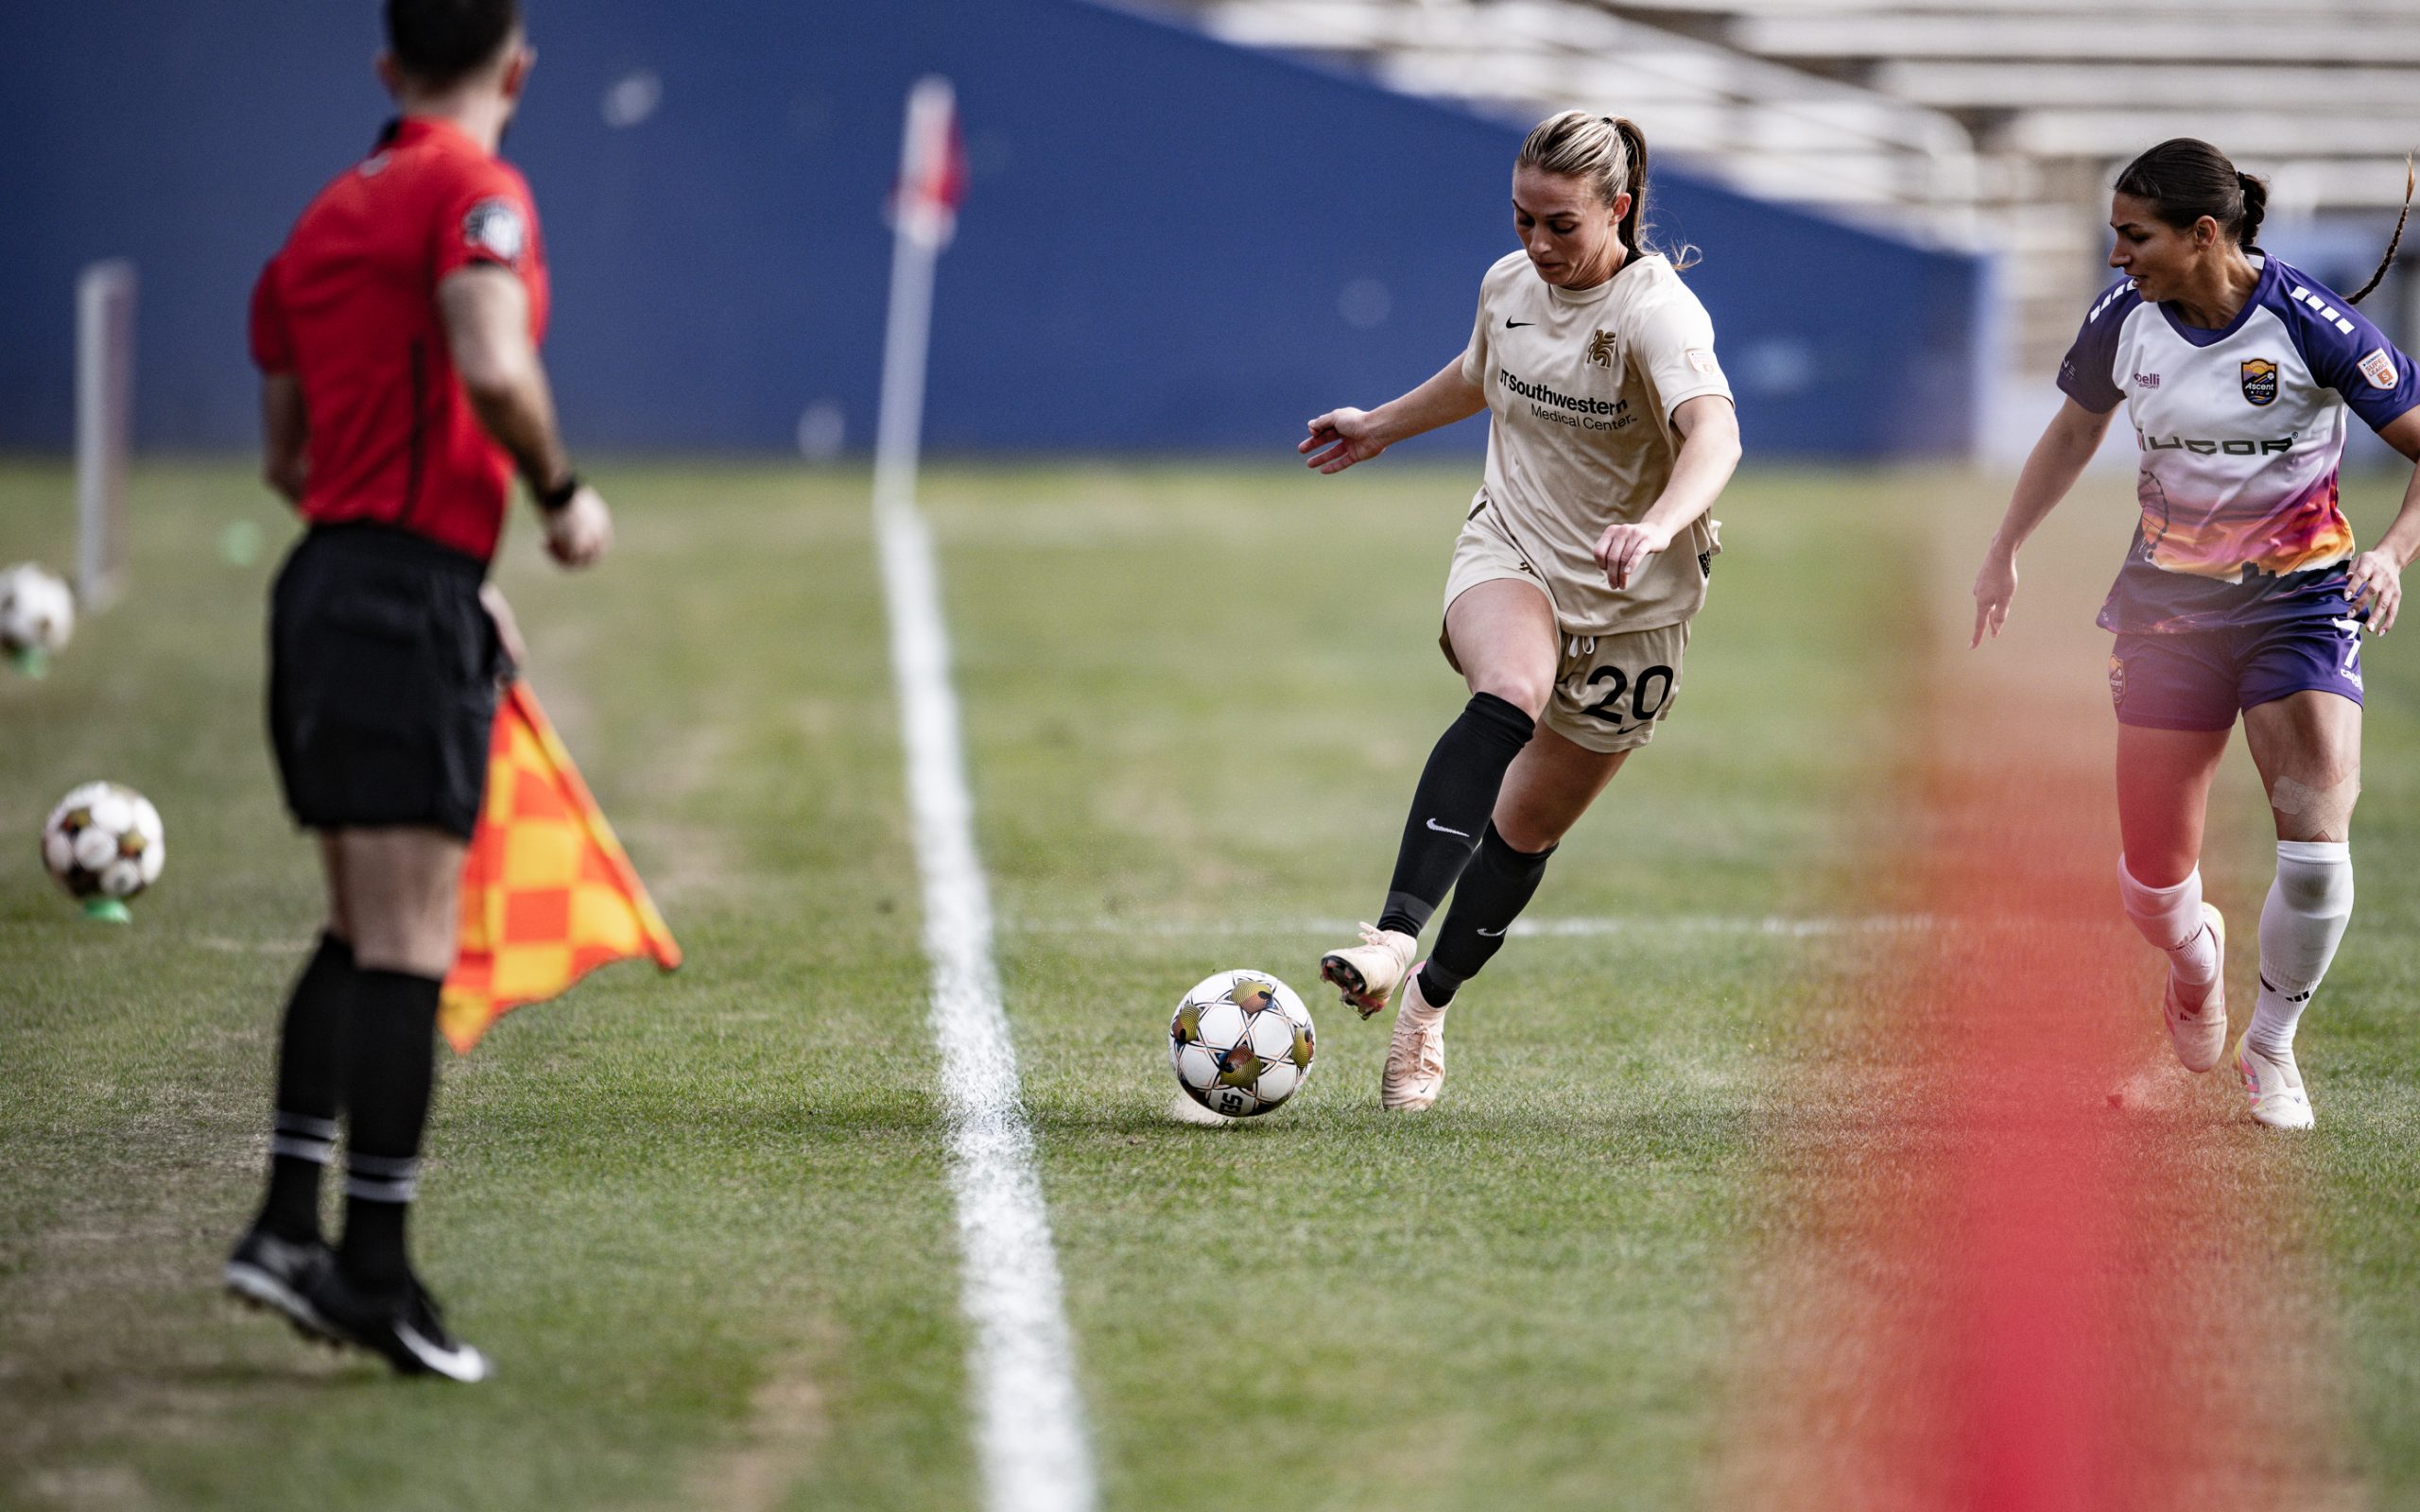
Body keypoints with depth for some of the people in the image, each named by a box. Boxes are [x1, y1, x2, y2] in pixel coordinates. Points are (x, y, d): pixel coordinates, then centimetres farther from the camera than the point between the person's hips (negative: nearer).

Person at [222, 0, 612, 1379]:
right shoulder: (476, 192, -8)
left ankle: (288, 1225, 14)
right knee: (408, 944, -9)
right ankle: (373, 1267, -10)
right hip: (410, 601, -9)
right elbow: (492, 370, -26)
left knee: (362, 934, 16)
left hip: (322, 584, 9)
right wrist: (564, 496, -9)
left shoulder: (328, 215, 18)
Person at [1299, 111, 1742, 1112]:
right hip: (1509, 551, 2)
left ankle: (1431, 999, 32)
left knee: (1530, 823, 7)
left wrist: (1654, 527, -59)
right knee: (1511, 695, -33)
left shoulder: (1657, 313, -21)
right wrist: (1384, 424, 34)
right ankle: (1392, 939, -48)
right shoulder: (1509, 285, -2)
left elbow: (1714, 431, -41)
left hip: (1630, 604, -2)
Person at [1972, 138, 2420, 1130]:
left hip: (2301, 600, -3)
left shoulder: (2309, 322, -18)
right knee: (2153, 877, 0)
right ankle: (2195, 958, 39)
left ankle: (2271, 1044, 8)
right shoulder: (2124, 317, -5)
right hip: (2170, 603, 3)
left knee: (2315, 842, -18)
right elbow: (2075, 430, 16)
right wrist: (2005, 552, 16)